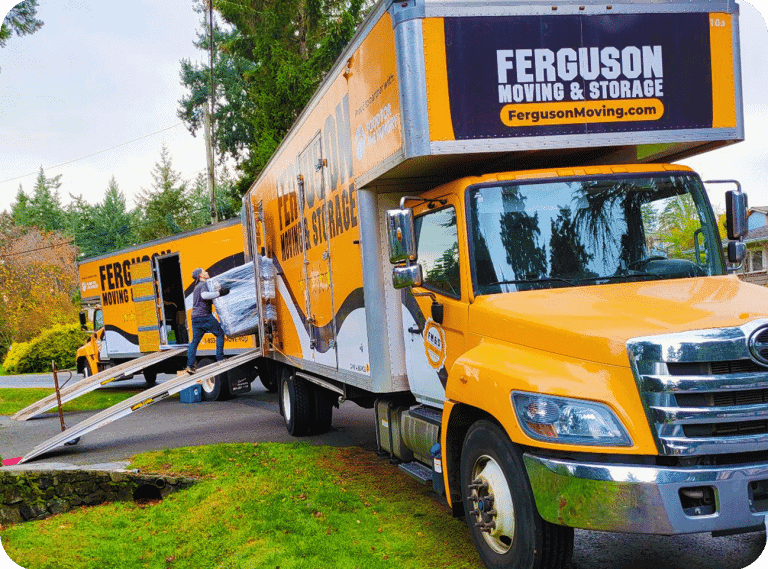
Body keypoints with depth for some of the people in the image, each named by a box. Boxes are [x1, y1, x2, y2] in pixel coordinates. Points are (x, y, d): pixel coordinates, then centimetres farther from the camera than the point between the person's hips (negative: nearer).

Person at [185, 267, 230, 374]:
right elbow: (204, 295, -27)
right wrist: (219, 293, -26)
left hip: (195, 317, 9)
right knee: (220, 334, 4)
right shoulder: (204, 285, -5)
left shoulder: (197, 287, 25)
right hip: (205, 316, -9)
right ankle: (220, 359, 0)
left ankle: (190, 365, 3)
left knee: (195, 341, 8)